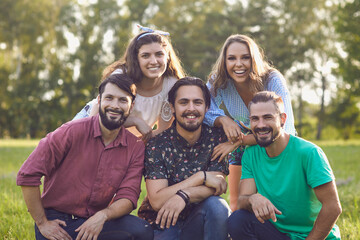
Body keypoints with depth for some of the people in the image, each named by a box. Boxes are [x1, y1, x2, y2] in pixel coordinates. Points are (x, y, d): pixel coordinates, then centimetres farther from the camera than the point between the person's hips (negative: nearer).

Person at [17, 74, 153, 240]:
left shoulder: (136, 148, 1)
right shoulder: (73, 131, -12)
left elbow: (128, 196, -3)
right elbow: (27, 175, -11)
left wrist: (103, 215, -23)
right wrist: (42, 223, -7)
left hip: (95, 223, 4)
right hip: (56, 222, -4)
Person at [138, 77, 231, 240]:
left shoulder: (217, 137, -1)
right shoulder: (156, 145, -8)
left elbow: (218, 186, -10)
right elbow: (156, 201, -16)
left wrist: (183, 196, -29)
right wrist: (201, 177, -20)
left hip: (199, 220, 3)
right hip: (161, 225, -2)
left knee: (216, 206, -28)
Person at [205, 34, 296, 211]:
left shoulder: (273, 80, -29)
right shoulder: (218, 82, -20)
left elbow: (285, 127, -34)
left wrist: (240, 141, -41)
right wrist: (223, 120, -39)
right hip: (241, 145, 2)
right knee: (237, 206, 3)